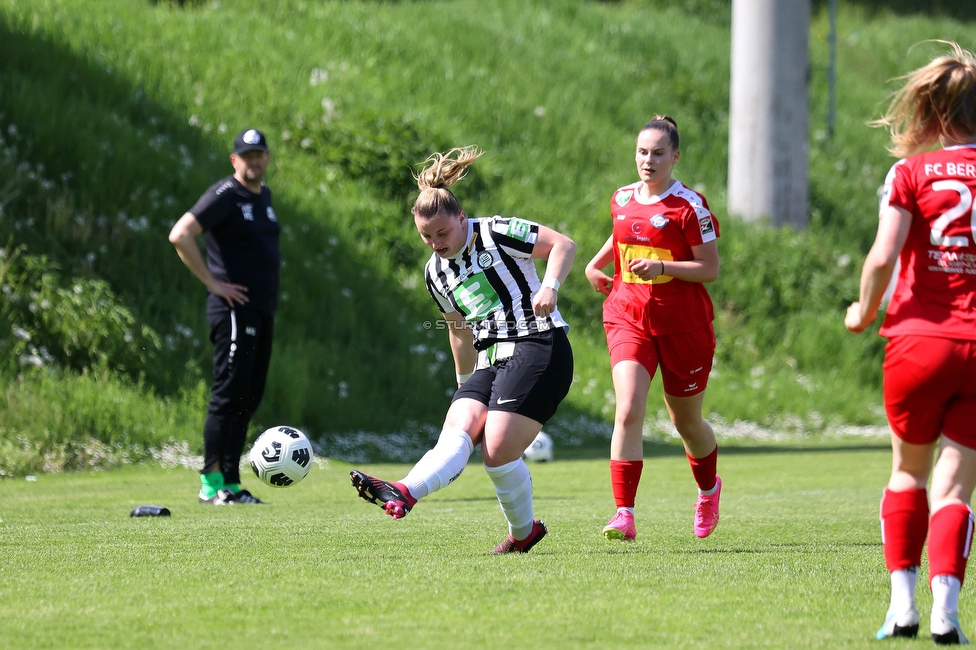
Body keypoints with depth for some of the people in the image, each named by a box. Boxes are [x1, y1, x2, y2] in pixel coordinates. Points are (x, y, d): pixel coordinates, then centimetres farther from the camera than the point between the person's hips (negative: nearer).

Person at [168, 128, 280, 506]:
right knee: (229, 396, -10)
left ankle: (230, 484, 13)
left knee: (249, 400, 9)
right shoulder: (225, 195, -9)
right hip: (234, 309, -9)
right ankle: (212, 484, -7)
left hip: (262, 311, 9)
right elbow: (180, 235, -19)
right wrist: (213, 282, -17)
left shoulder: (264, 196, 17)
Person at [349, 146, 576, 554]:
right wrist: (466, 386, 32)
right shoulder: (436, 273, 16)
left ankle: (523, 531, -4)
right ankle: (403, 494, -39)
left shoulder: (496, 234, -5)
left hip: (538, 349, -6)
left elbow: (563, 245, -5)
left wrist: (550, 286, -21)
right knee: (457, 431, -18)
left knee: (498, 450, -18)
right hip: (491, 362, 6)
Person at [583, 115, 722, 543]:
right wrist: (595, 265, 15)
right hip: (628, 319, 3)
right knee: (628, 412, -19)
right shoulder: (622, 200, 6)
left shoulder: (689, 206, -10)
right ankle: (624, 515, -22)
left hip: (683, 325, -3)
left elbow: (710, 268, -11)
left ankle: (709, 489, 45)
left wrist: (662, 267, -23)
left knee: (686, 422, 13)